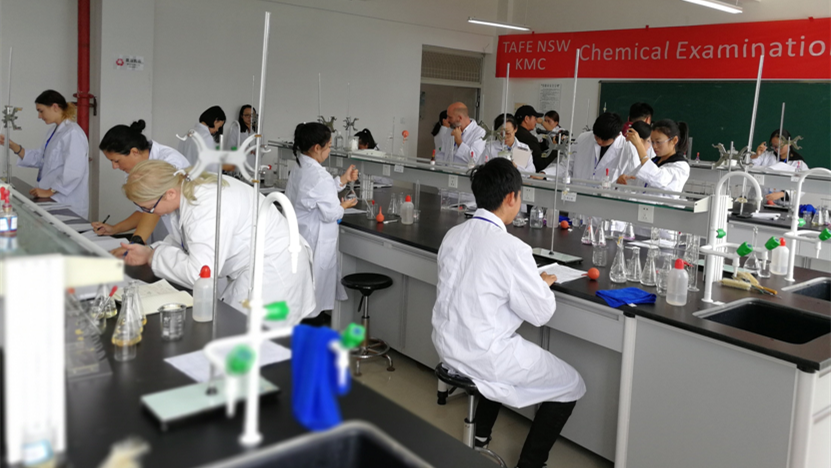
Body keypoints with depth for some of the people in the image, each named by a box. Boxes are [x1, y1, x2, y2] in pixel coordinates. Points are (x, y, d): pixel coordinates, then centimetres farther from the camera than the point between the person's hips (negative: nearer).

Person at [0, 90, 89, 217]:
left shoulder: (72, 133, -17)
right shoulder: (53, 132, 15)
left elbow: (74, 172, -24)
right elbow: (39, 158, 17)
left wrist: (49, 191, -20)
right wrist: (12, 146, 7)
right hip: (54, 201, 9)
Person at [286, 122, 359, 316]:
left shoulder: (299, 168, 8)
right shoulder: (319, 175, -22)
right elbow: (330, 212, -20)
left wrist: (343, 180, 15)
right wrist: (344, 206, 0)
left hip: (300, 238, 10)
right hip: (316, 242, -10)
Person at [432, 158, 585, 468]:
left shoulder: (453, 235, -2)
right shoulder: (512, 249, -24)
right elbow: (541, 313, -15)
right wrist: (544, 284, 5)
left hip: (447, 346, 8)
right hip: (484, 356, -8)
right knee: (571, 386, 11)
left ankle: (480, 436, 43)